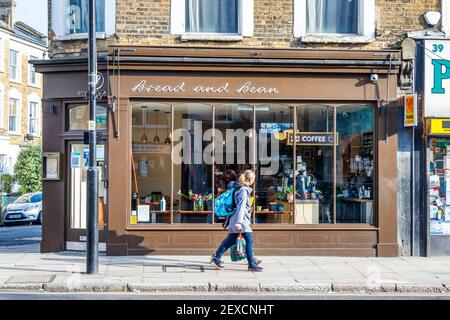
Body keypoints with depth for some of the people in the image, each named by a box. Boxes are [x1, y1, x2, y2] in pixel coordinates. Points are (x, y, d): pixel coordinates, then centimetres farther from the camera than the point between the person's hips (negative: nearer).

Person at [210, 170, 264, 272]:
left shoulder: (242, 188, 17)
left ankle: (216, 259, 13)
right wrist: (238, 221, -24)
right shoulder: (244, 190, -13)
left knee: (230, 240, 11)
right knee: (249, 240, -5)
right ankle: (252, 264, -1)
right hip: (241, 219, -10)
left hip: (235, 219, 10)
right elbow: (241, 206, -19)